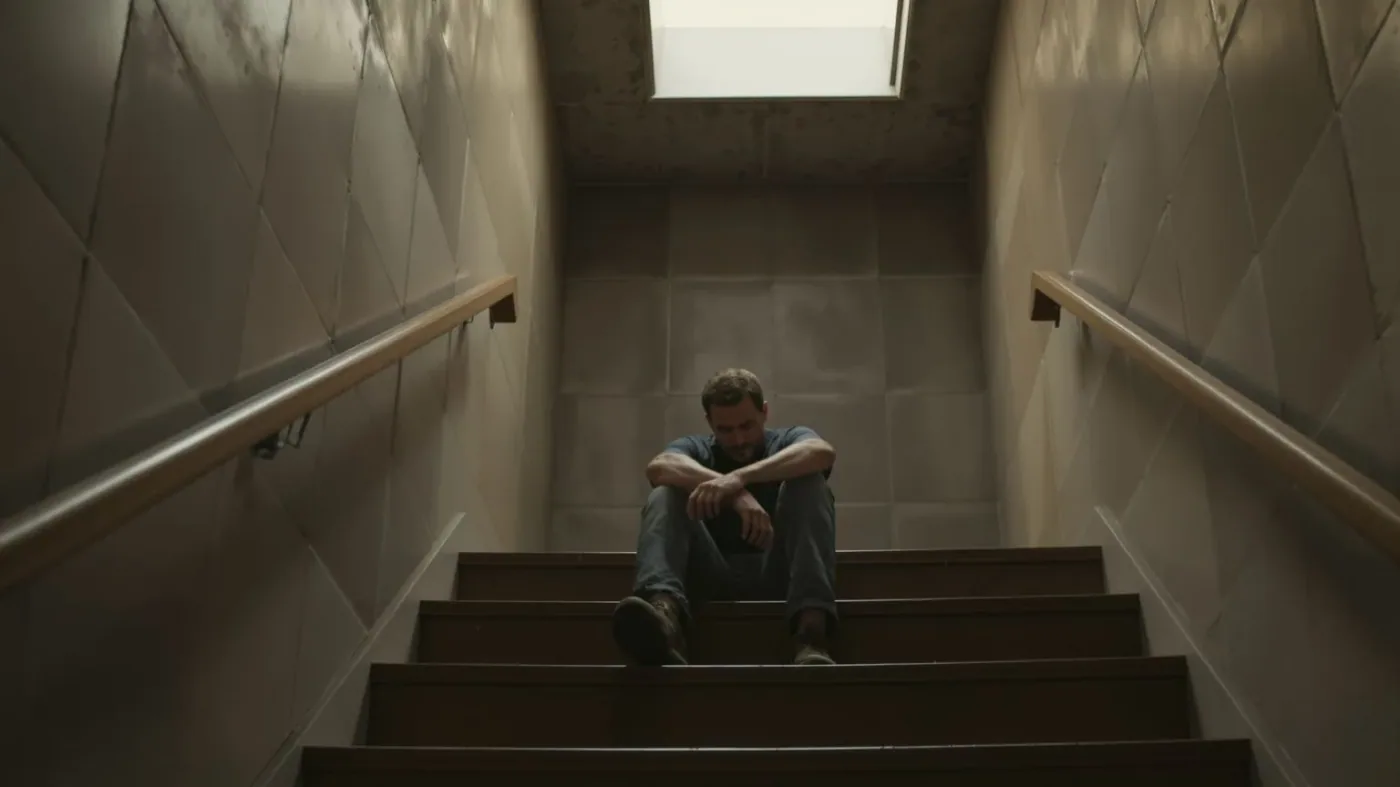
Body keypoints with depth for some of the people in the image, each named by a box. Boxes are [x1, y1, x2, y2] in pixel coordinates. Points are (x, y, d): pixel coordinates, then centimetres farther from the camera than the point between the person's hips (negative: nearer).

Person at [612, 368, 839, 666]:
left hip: (776, 577, -1)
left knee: (808, 483, -19)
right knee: (665, 494, -16)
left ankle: (811, 630, -40)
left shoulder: (788, 441, 13)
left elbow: (823, 452, -15)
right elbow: (658, 467, -12)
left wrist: (739, 478, -29)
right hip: (712, 580, 1)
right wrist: (735, 493, -29)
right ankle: (664, 610, -48)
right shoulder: (696, 449, 15)